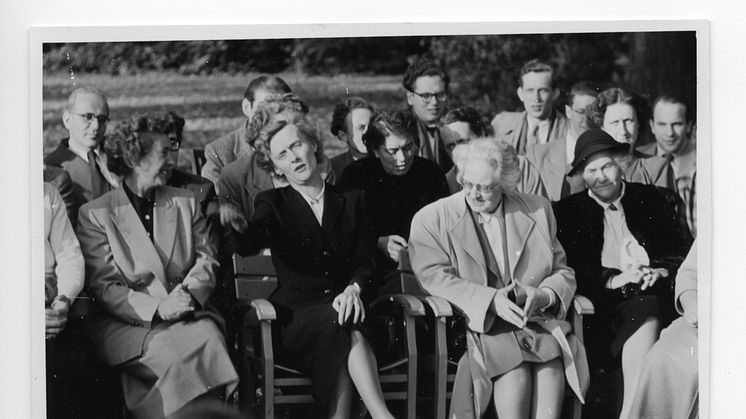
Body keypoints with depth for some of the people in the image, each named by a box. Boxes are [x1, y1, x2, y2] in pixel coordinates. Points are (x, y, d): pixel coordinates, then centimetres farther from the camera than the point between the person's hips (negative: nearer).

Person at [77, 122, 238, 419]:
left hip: (187, 315, 3)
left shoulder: (185, 203, 17)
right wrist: (157, 308, -17)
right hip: (126, 324, -3)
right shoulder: (95, 214, 3)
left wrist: (189, 293, -10)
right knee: (179, 353, -33)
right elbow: (103, 286, -4)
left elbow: (206, 259, 13)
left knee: (208, 336, -31)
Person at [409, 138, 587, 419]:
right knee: (514, 372, -31)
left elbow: (563, 273, 16)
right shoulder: (431, 219, 6)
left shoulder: (537, 211, 14)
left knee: (551, 366, -30)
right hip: (477, 325, -2)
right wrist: (491, 300, -20)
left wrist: (543, 296, -8)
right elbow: (436, 278, -7)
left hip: (536, 320, 2)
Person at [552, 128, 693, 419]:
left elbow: (684, 250, 12)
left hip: (655, 291, 1)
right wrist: (612, 280, -14)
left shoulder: (655, 201, 18)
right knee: (645, 312, -33)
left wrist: (662, 270, -9)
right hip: (605, 302, -1)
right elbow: (568, 269, 2)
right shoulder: (568, 212, 13)